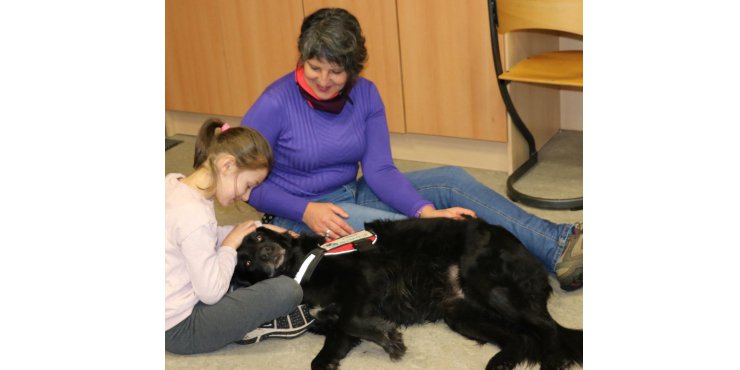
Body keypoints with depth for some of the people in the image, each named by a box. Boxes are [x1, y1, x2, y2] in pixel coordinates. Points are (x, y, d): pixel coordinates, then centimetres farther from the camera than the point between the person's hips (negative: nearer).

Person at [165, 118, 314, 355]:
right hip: (180, 329, -10)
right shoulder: (195, 215, -28)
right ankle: (254, 327, 7)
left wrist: (255, 229, 6)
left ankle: (251, 319, 5)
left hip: (170, 306, 10)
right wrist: (231, 245, -10)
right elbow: (211, 293, -24)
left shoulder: (174, 182, -1)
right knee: (288, 290, -18)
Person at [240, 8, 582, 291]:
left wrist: (427, 211, -22)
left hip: (352, 195, 6)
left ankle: (558, 245, -20)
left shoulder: (364, 94, -3)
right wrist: (306, 211, -25)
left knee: (450, 180, -12)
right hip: (298, 214, -6)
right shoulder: (276, 103, -17)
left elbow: (379, 170, -6)